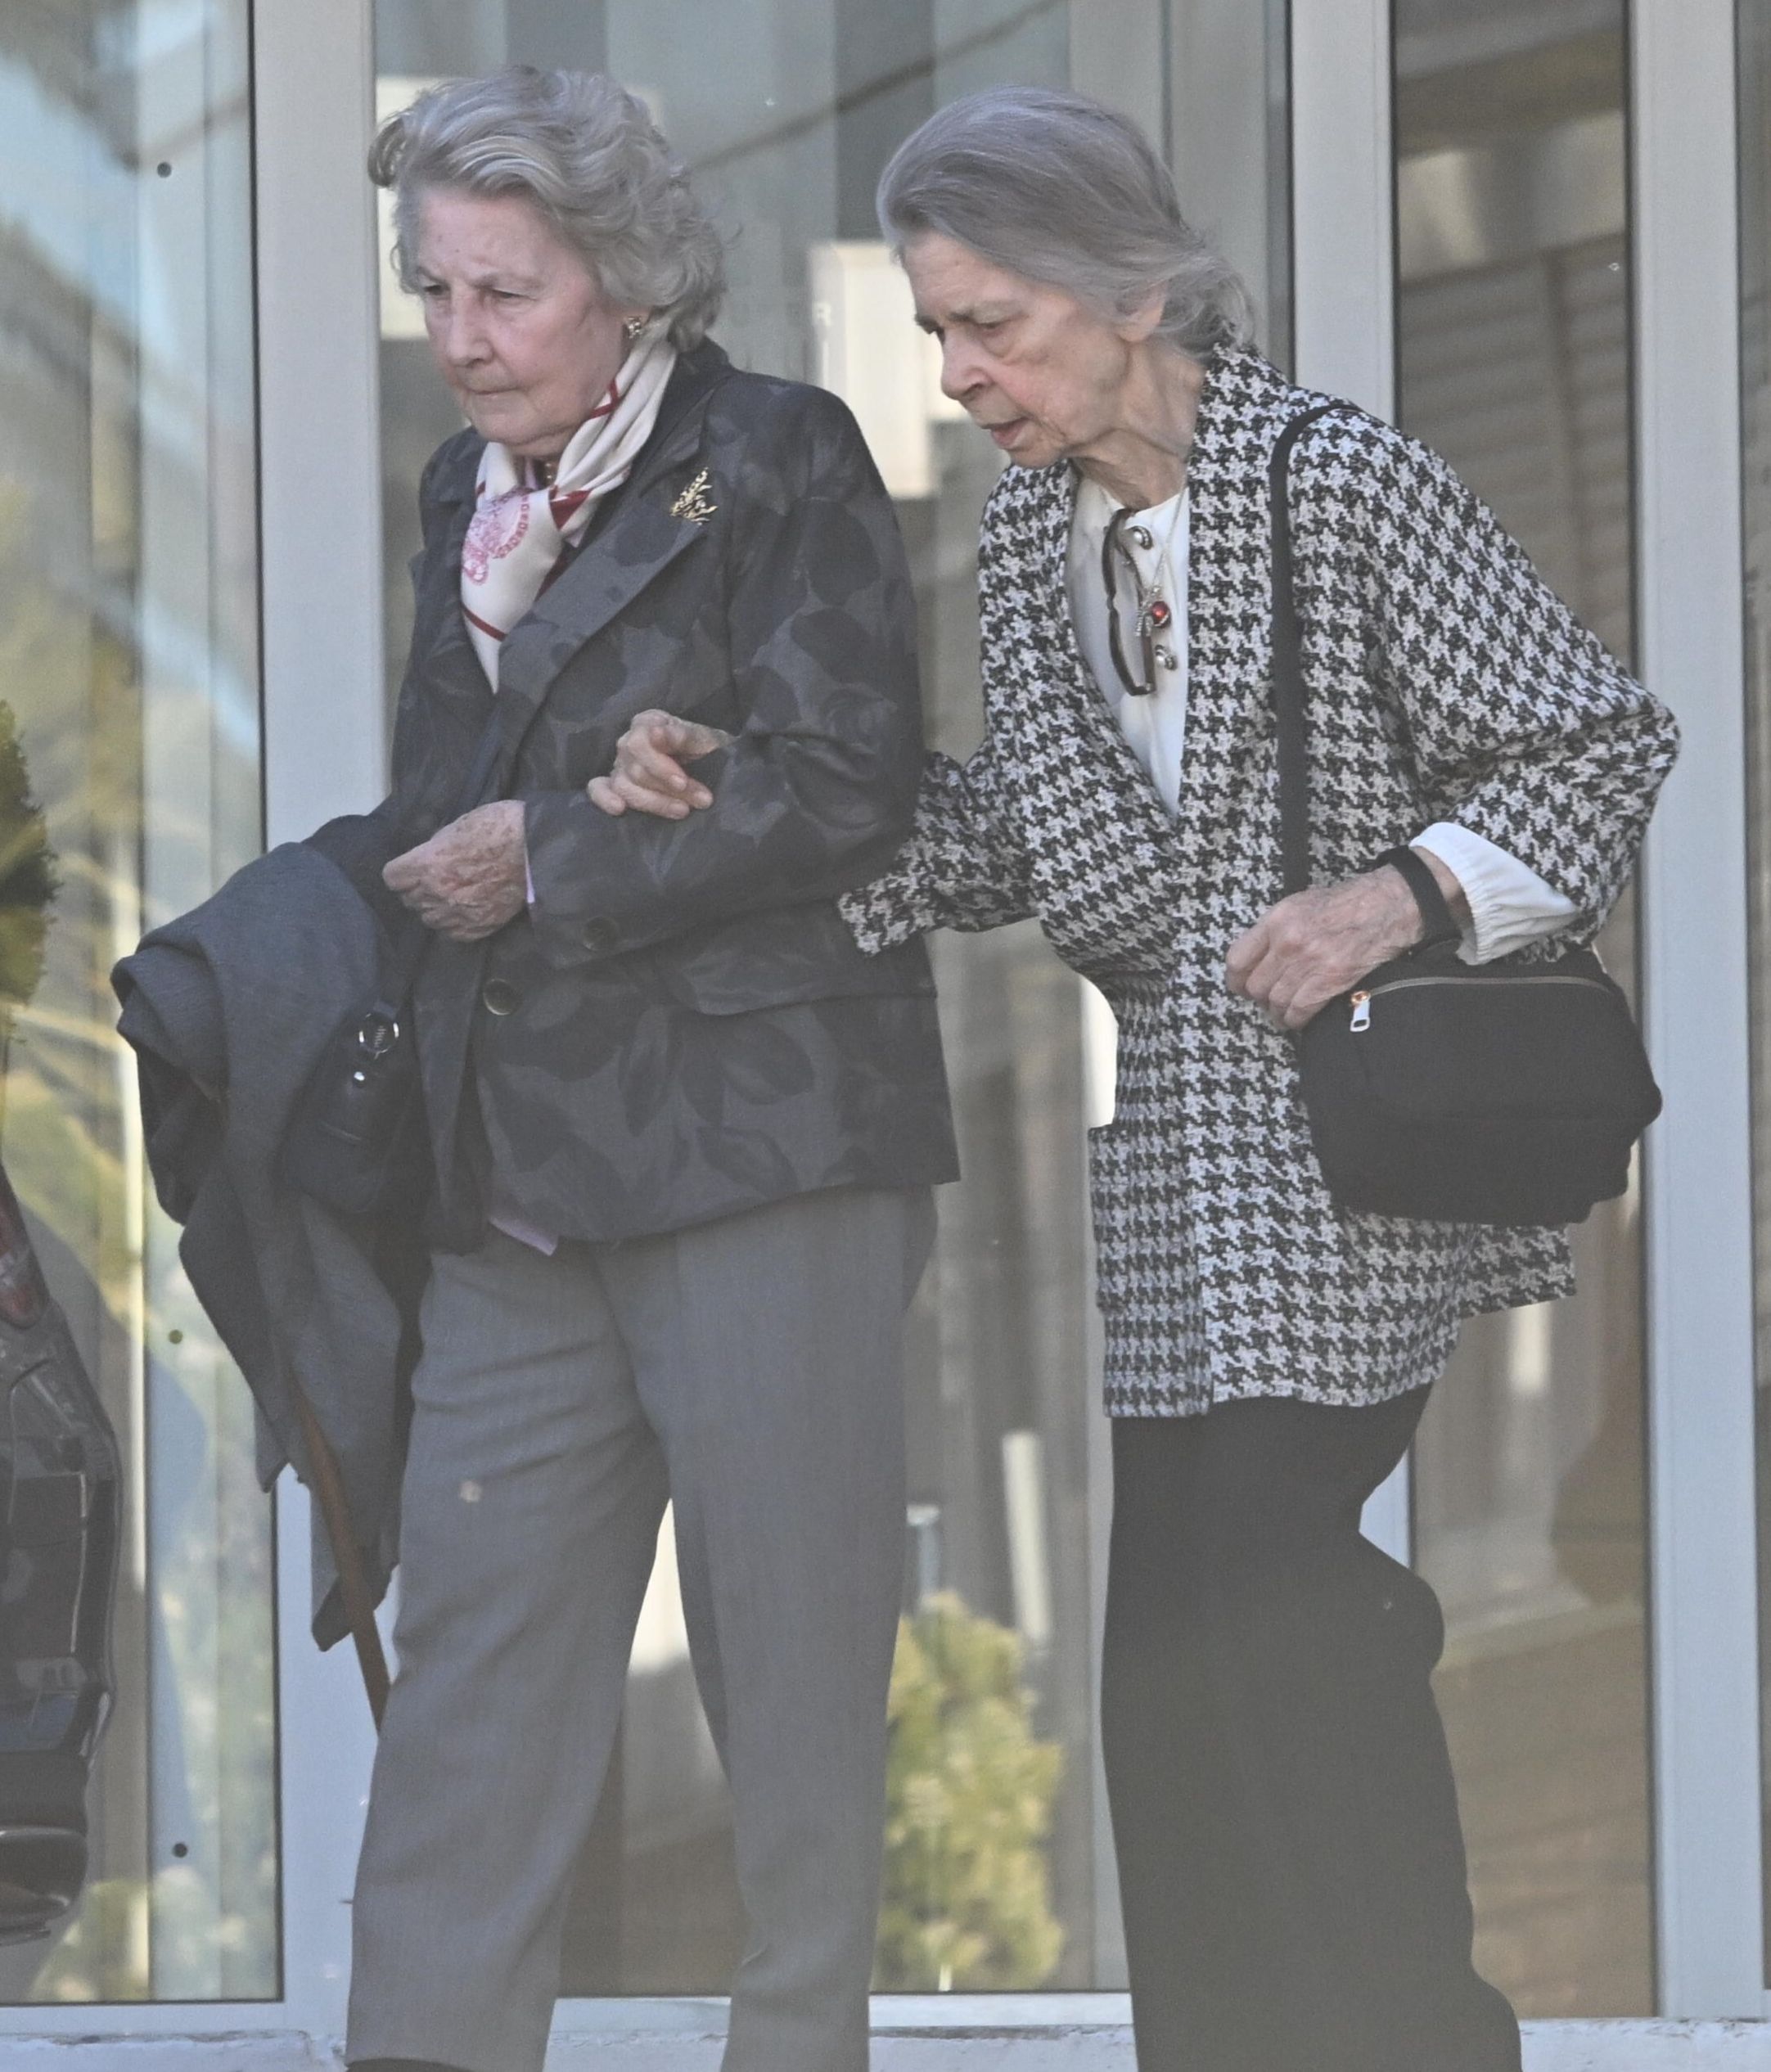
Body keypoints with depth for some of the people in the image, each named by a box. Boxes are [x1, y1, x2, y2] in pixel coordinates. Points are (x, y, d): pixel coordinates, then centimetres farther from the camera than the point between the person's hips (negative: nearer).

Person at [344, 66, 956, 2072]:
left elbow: (844, 791, -11)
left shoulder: (778, 462, -4)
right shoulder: (469, 497, 17)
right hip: (514, 1186, 6)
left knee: (791, 1651, 0)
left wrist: (547, 859, -10)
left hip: (759, 1142, -6)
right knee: (472, 1644, 0)